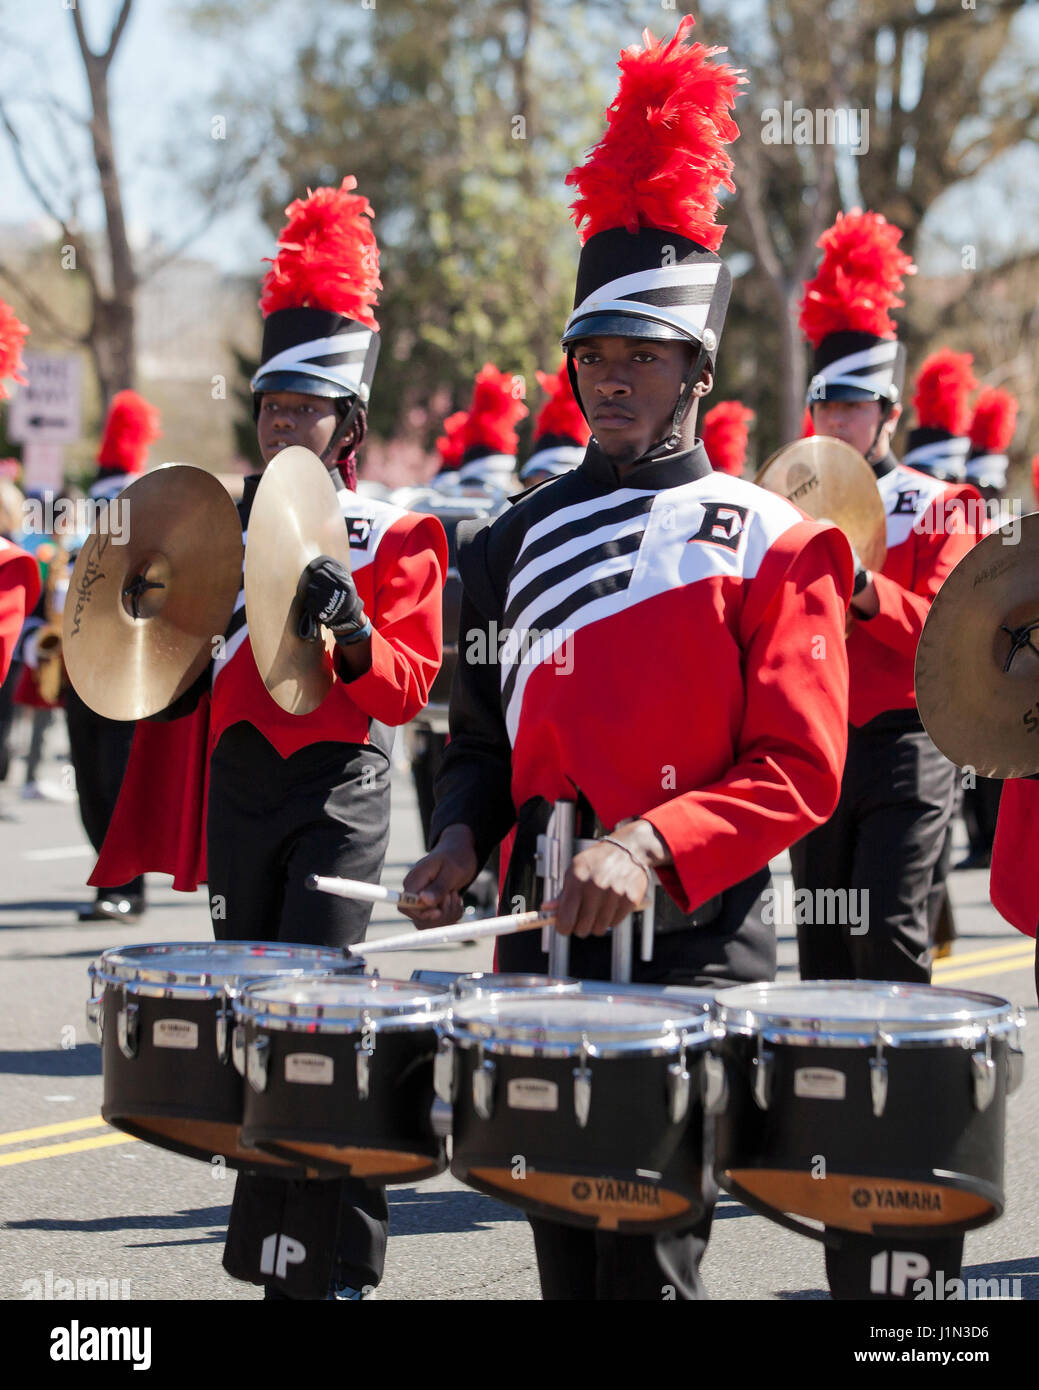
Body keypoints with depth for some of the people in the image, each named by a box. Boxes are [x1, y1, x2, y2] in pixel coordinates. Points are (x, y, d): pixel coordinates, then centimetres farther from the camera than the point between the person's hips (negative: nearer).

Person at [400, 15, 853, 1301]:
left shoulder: (772, 543, -3)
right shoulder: (517, 542, 11)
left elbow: (798, 772, -10)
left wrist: (653, 847, -24)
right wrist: (462, 838, -1)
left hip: (694, 951, -5)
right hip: (544, 935, 5)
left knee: (647, 1253, -6)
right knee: (561, 1241, 11)